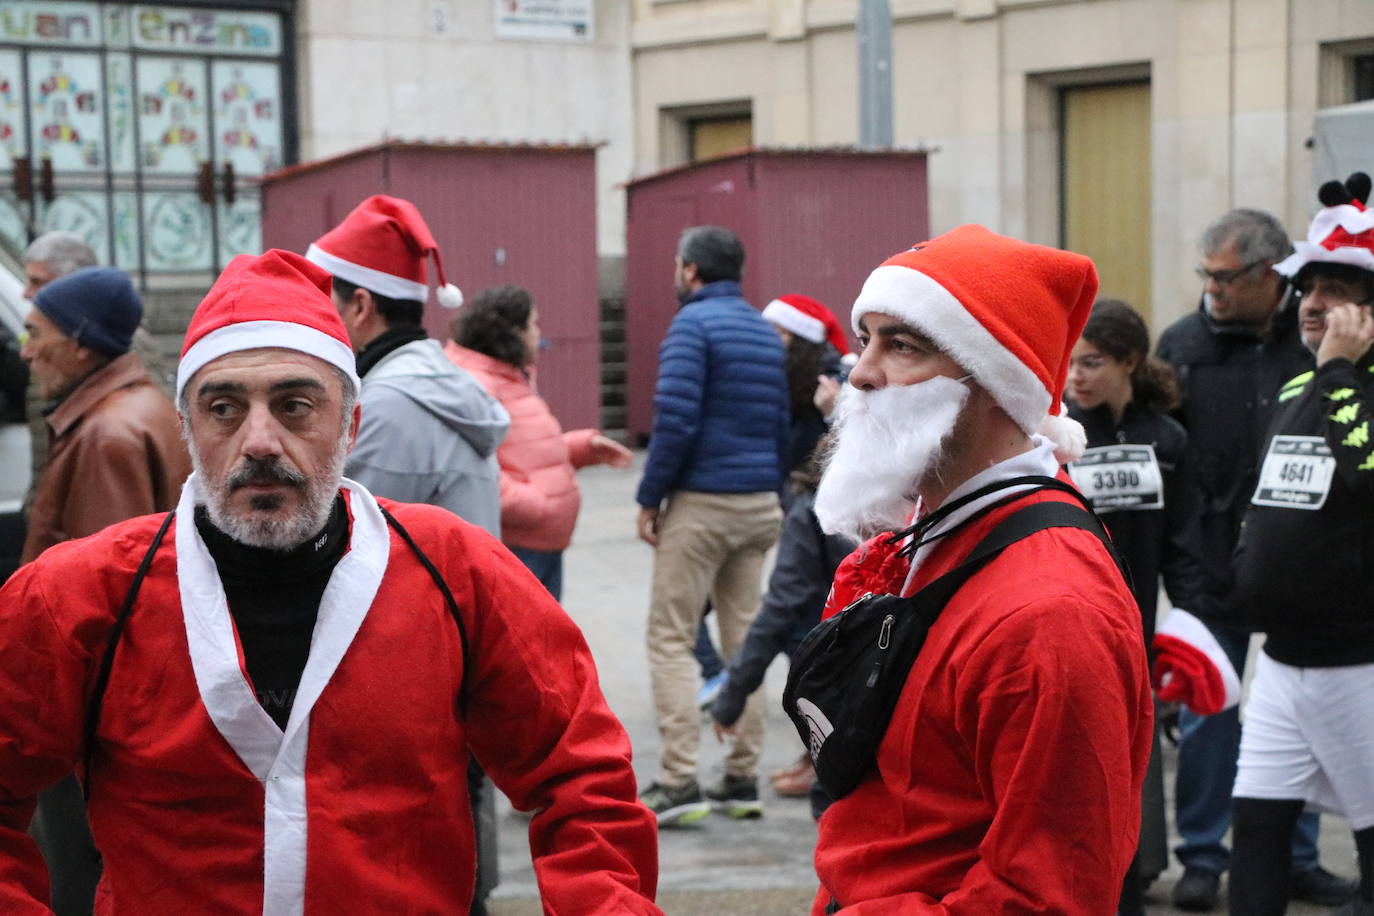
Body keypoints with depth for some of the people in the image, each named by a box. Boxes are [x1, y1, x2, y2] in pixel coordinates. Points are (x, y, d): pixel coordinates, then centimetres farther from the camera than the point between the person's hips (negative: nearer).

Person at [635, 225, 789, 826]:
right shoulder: (765, 331, 15)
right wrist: (772, 495, 18)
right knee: (745, 637, 11)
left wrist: (649, 497, -11)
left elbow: (675, 419, -18)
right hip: (759, 505, 7)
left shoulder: (693, 323, -9)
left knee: (670, 639, -3)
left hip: (702, 501, -7)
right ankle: (742, 777, 13)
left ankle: (679, 781, -9)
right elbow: (783, 425, 16)